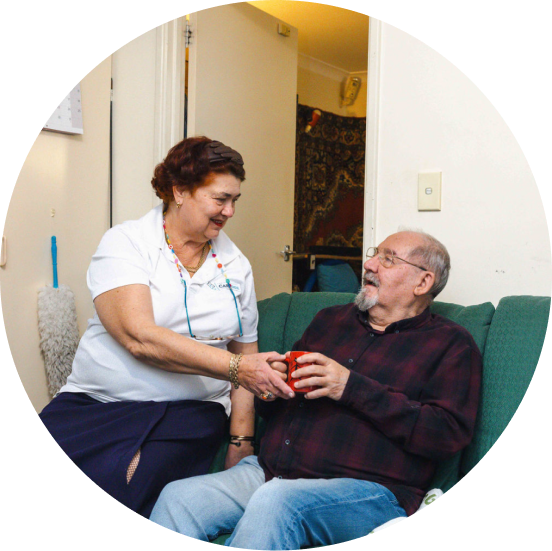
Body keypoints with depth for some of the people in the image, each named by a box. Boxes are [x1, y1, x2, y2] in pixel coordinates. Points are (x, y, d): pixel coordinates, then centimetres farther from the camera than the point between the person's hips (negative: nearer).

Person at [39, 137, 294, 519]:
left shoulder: (236, 264, 13)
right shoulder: (126, 243, -2)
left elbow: (246, 350, 17)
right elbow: (139, 338, -17)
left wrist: (241, 437, 3)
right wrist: (234, 368, -21)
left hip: (190, 412, 2)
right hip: (95, 402, -1)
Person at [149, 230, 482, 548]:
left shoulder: (449, 344, 7)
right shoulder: (330, 320, 24)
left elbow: (450, 433, -9)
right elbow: (269, 409, 28)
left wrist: (352, 388, -12)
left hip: (366, 488, -5)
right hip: (270, 471, 5)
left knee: (275, 502, -34)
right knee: (177, 498, -19)